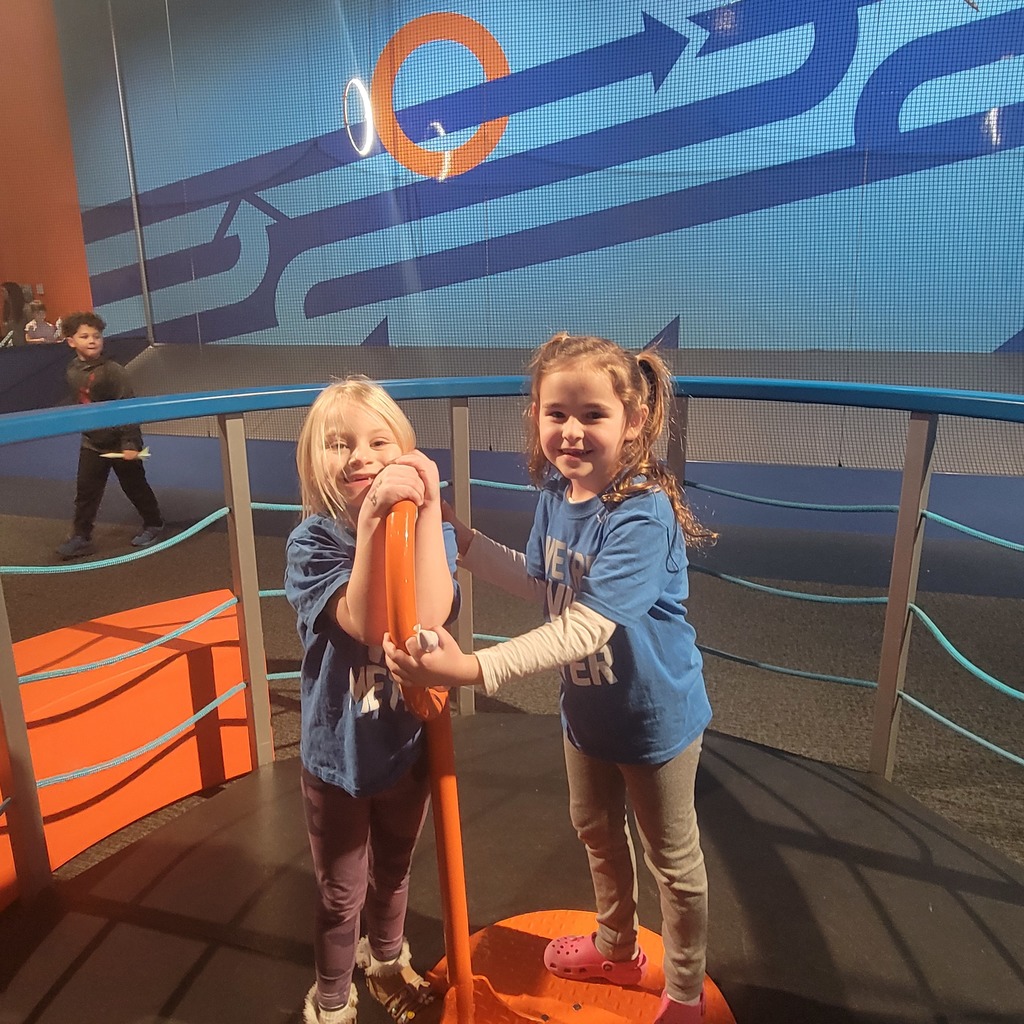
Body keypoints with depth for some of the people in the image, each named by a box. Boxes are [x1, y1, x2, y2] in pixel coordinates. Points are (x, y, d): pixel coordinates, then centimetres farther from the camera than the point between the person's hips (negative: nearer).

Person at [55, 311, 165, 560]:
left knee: (135, 487, 9)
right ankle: (81, 537, 15)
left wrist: (130, 443, -22)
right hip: (92, 444, 6)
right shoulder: (72, 371, 1)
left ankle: (153, 524, 28)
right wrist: (84, 428, 17)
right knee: (85, 492, 6)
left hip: (120, 443, -5)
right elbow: (78, 405, 14)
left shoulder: (112, 370, -18)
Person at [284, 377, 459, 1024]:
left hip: (408, 742, 3)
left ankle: (387, 960, 58)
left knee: (393, 873, 27)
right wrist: (373, 518, -40)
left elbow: (429, 618, -30)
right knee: (342, 894, 18)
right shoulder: (312, 543, -18)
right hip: (338, 750, -2)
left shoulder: (430, 530, -11)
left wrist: (427, 505, -32)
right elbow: (367, 625, -33)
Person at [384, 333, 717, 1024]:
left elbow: (586, 627, -40)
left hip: (654, 714, -7)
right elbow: (542, 584, 5)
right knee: (597, 832, 28)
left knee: (673, 860, 18)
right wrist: (460, 538, -4)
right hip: (587, 705, 7)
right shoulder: (557, 492, -9)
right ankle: (617, 948, 57)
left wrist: (472, 669, -48)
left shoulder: (642, 515, -33)